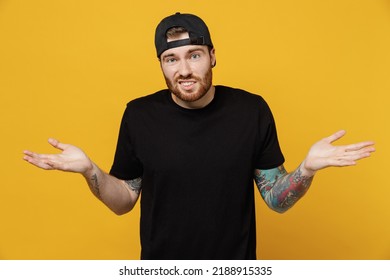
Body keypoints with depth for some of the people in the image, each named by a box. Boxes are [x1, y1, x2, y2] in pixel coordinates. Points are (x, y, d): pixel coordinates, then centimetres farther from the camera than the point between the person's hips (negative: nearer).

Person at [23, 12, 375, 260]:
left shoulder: (252, 110, -12)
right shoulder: (139, 114, -10)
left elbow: (277, 199, -6)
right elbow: (124, 201, -2)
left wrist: (308, 167, -24)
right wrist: (90, 170, -19)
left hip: (234, 266, 0)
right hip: (160, 265, 1)